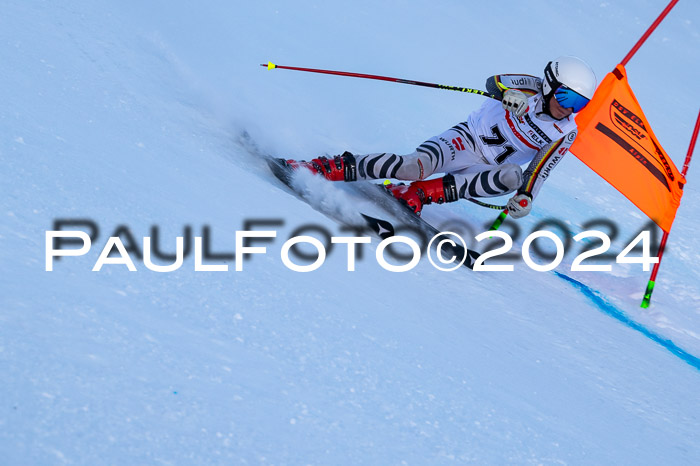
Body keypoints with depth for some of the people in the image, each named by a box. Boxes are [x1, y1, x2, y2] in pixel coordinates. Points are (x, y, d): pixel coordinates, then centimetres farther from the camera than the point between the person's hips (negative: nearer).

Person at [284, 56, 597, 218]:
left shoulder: (565, 135, -1)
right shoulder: (532, 89, -9)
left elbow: (539, 170, 5)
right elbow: (493, 82, -23)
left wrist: (525, 197, -13)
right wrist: (507, 93, -46)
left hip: (484, 172, 4)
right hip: (466, 139, -4)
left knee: (513, 175, -33)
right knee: (415, 166, -34)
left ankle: (421, 194, -30)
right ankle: (330, 168, -24)